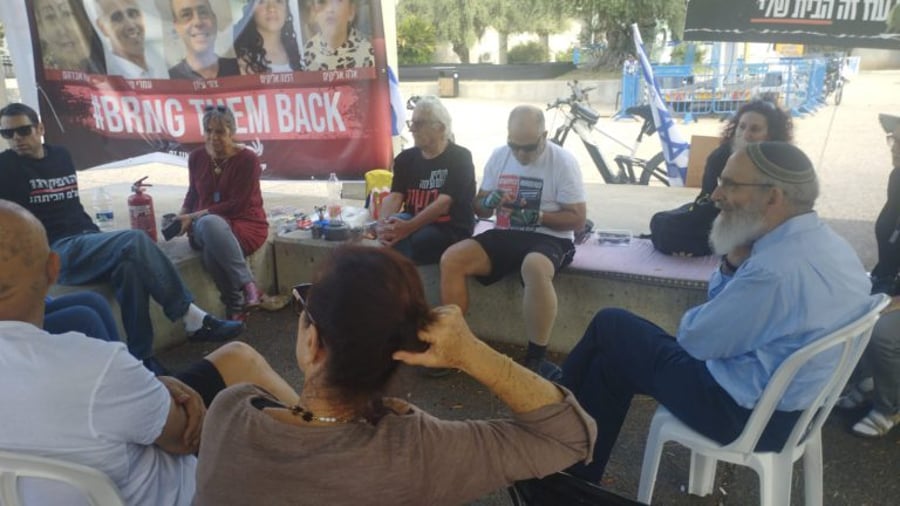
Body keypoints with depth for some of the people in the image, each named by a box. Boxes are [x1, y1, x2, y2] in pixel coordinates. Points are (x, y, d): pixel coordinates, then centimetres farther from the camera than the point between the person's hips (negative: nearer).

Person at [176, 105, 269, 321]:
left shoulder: (247, 159, -10)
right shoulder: (197, 157, 5)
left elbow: (237, 205, -16)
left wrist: (195, 216, -19)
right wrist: (183, 217, 0)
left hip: (245, 224, -4)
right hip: (205, 225, 4)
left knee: (210, 223, -40)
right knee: (208, 225, -37)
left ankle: (236, 306, -30)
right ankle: (247, 285, -30)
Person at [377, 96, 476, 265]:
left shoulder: (460, 158, -8)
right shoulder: (406, 158, 8)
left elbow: (444, 203, -20)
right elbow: (395, 196, -4)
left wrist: (408, 227, -33)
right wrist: (383, 223, -28)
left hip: (451, 230, -3)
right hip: (415, 224, 4)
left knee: (416, 239, -34)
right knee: (393, 232, -30)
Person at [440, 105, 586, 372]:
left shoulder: (563, 161, -7)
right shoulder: (498, 156, 6)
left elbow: (577, 219, -7)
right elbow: (479, 208, 11)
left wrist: (538, 217, -22)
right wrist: (488, 203, -14)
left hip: (548, 238, -5)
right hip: (505, 234, 5)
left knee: (535, 268, -40)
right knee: (451, 259, -18)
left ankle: (536, 358, -25)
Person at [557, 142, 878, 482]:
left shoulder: (777, 269, -31)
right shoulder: (823, 242, 2)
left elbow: (694, 339, -19)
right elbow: (725, 306, 10)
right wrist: (732, 265, -11)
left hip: (750, 415, -9)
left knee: (611, 328, 3)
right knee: (615, 357, 15)